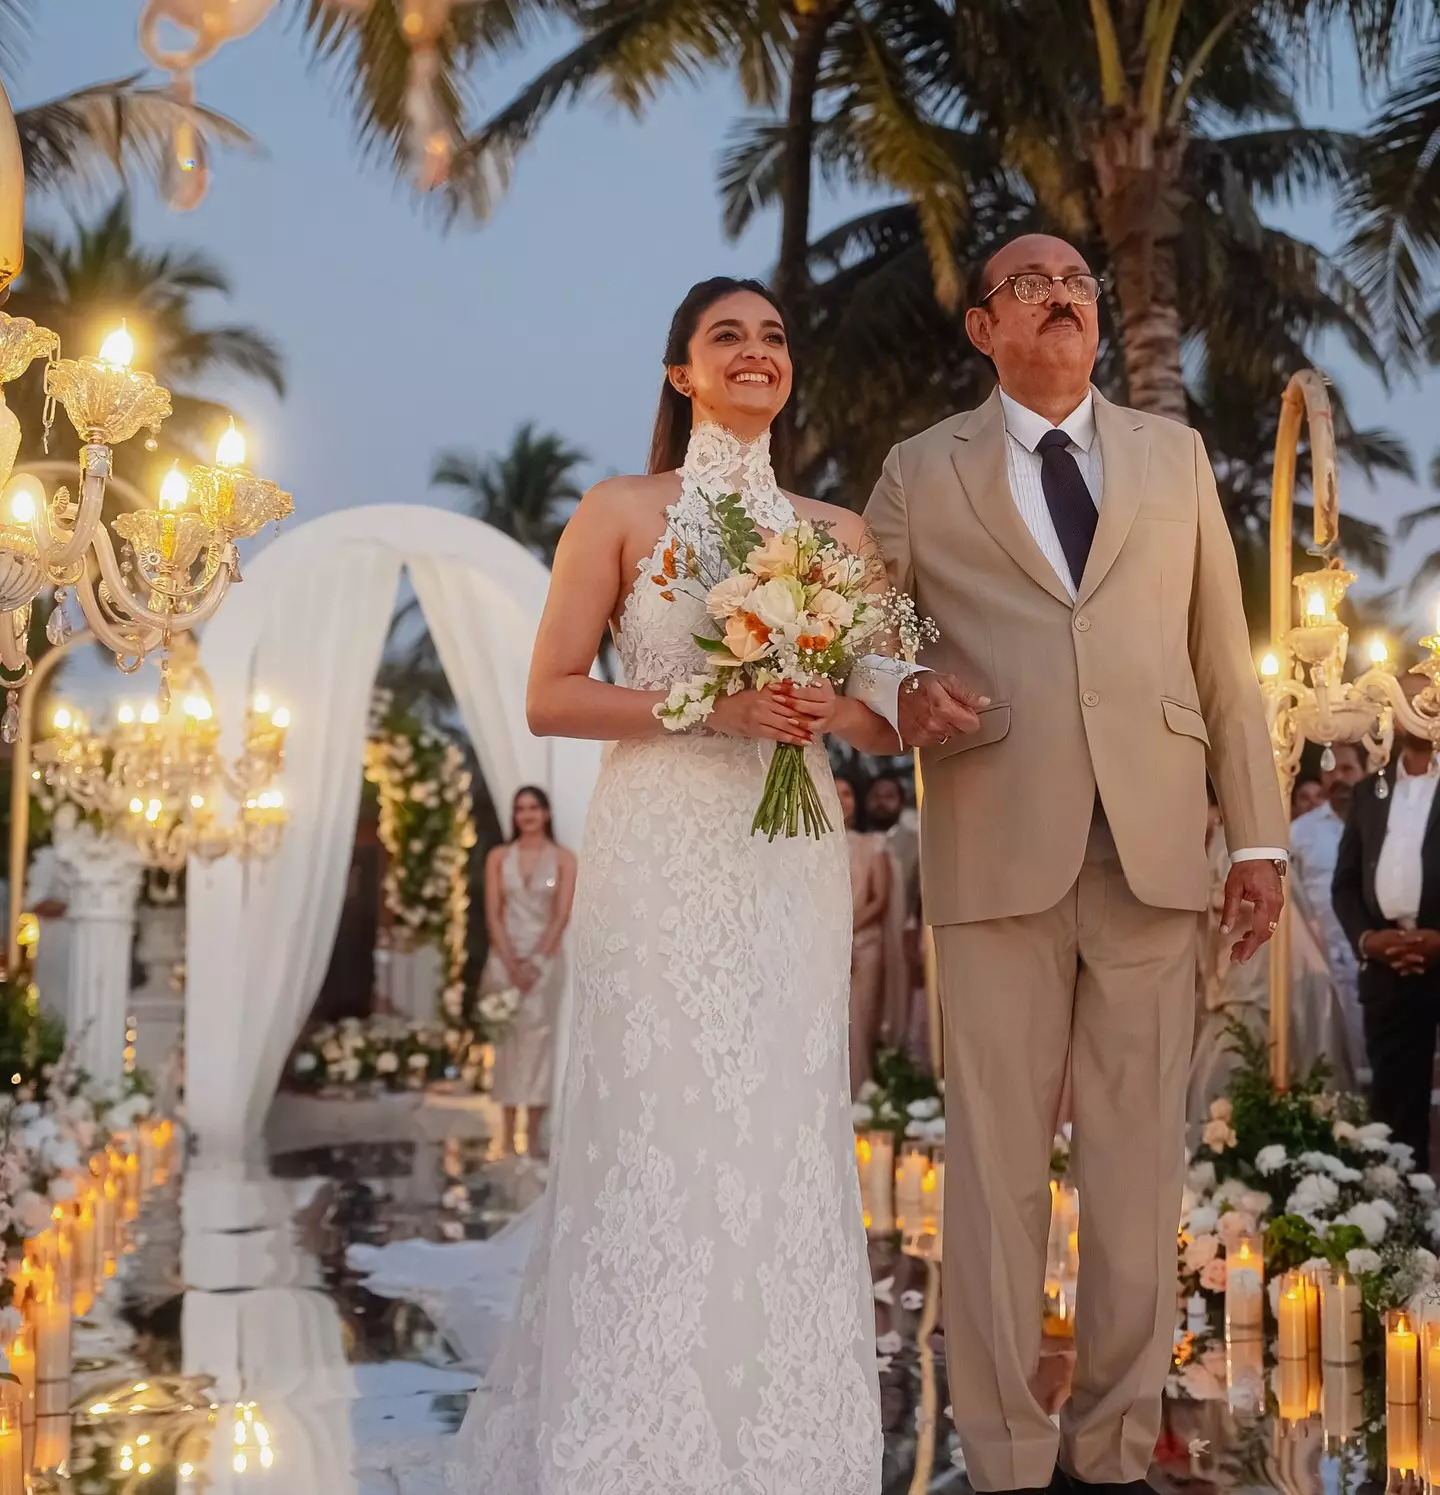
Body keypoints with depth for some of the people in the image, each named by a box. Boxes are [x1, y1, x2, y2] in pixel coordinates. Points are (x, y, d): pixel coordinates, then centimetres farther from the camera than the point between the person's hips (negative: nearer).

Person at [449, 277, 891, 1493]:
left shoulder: (838, 530, 13)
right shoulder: (620, 513, 5)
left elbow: (889, 719, 14)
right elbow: (551, 697, -1)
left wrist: (835, 708, -9)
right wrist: (707, 706, -13)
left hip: (795, 857, 3)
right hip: (662, 853, -3)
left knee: (788, 1139, 3)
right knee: (659, 1135, -4)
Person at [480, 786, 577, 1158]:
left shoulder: (563, 858, 1)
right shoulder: (498, 857, 5)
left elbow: (562, 916, -5)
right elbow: (493, 914, 0)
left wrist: (535, 962, -12)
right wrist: (511, 962, -11)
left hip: (545, 958, -1)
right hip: (505, 957, 1)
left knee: (538, 1039, -5)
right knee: (507, 1040, 1)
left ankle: (534, 1134, -3)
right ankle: (508, 1134, 3)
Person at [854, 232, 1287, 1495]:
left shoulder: (1175, 456, 15)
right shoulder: (921, 474, 10)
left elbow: (1225, 658, 12)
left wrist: (1259, 834, 7)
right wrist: (900, 696, -11)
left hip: (1155, 850, 2)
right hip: (999, 853, -1)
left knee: (1140, 1161, 4)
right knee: (999, 1159, 0)